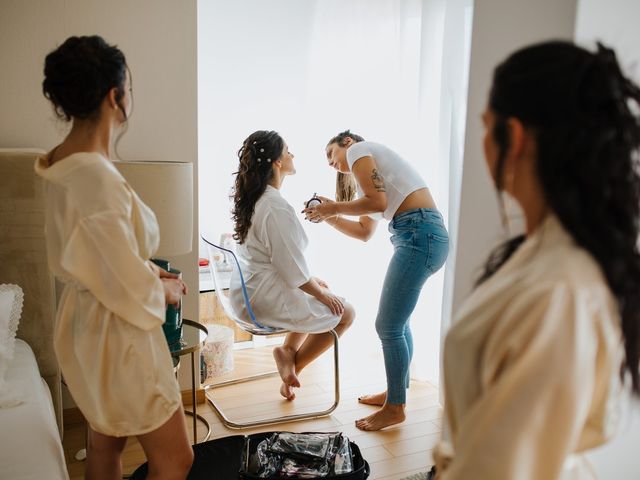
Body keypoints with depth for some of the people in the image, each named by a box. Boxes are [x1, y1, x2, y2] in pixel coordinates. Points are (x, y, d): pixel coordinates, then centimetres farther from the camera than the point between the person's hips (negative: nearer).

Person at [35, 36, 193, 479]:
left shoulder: (60, 164, 1)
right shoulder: (97, 177, -29)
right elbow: (132, 291, -26)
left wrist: (149, 272, 8)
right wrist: (165, 291, -6)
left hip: (86, 322, 10)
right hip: (118, 334, -9)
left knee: (105, 444, 26)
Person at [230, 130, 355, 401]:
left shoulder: (251, 200, 6)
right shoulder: (276, 207, -24)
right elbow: (292, 270, -22)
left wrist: (313, 282, 13)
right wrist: (323, 294, -6)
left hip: (245, 295, 9)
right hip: (267, 302, -9)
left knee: (313, 301, 28)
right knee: (345, 313, 8)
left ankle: (288, 351, 19)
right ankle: (294, 362, 12)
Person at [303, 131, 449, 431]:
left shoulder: (358, 150, 3)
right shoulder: (366, 175, 29)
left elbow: (377, 202, -12)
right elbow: (364, 232, 24)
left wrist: (334, 207, 0)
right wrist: (329, 216, 17)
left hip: (419, 234, -10)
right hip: (427, 236, 10)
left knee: (388, 326, -3)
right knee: (397, 321, 19)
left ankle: (395, 408, 11)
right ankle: (397, 391, 33)